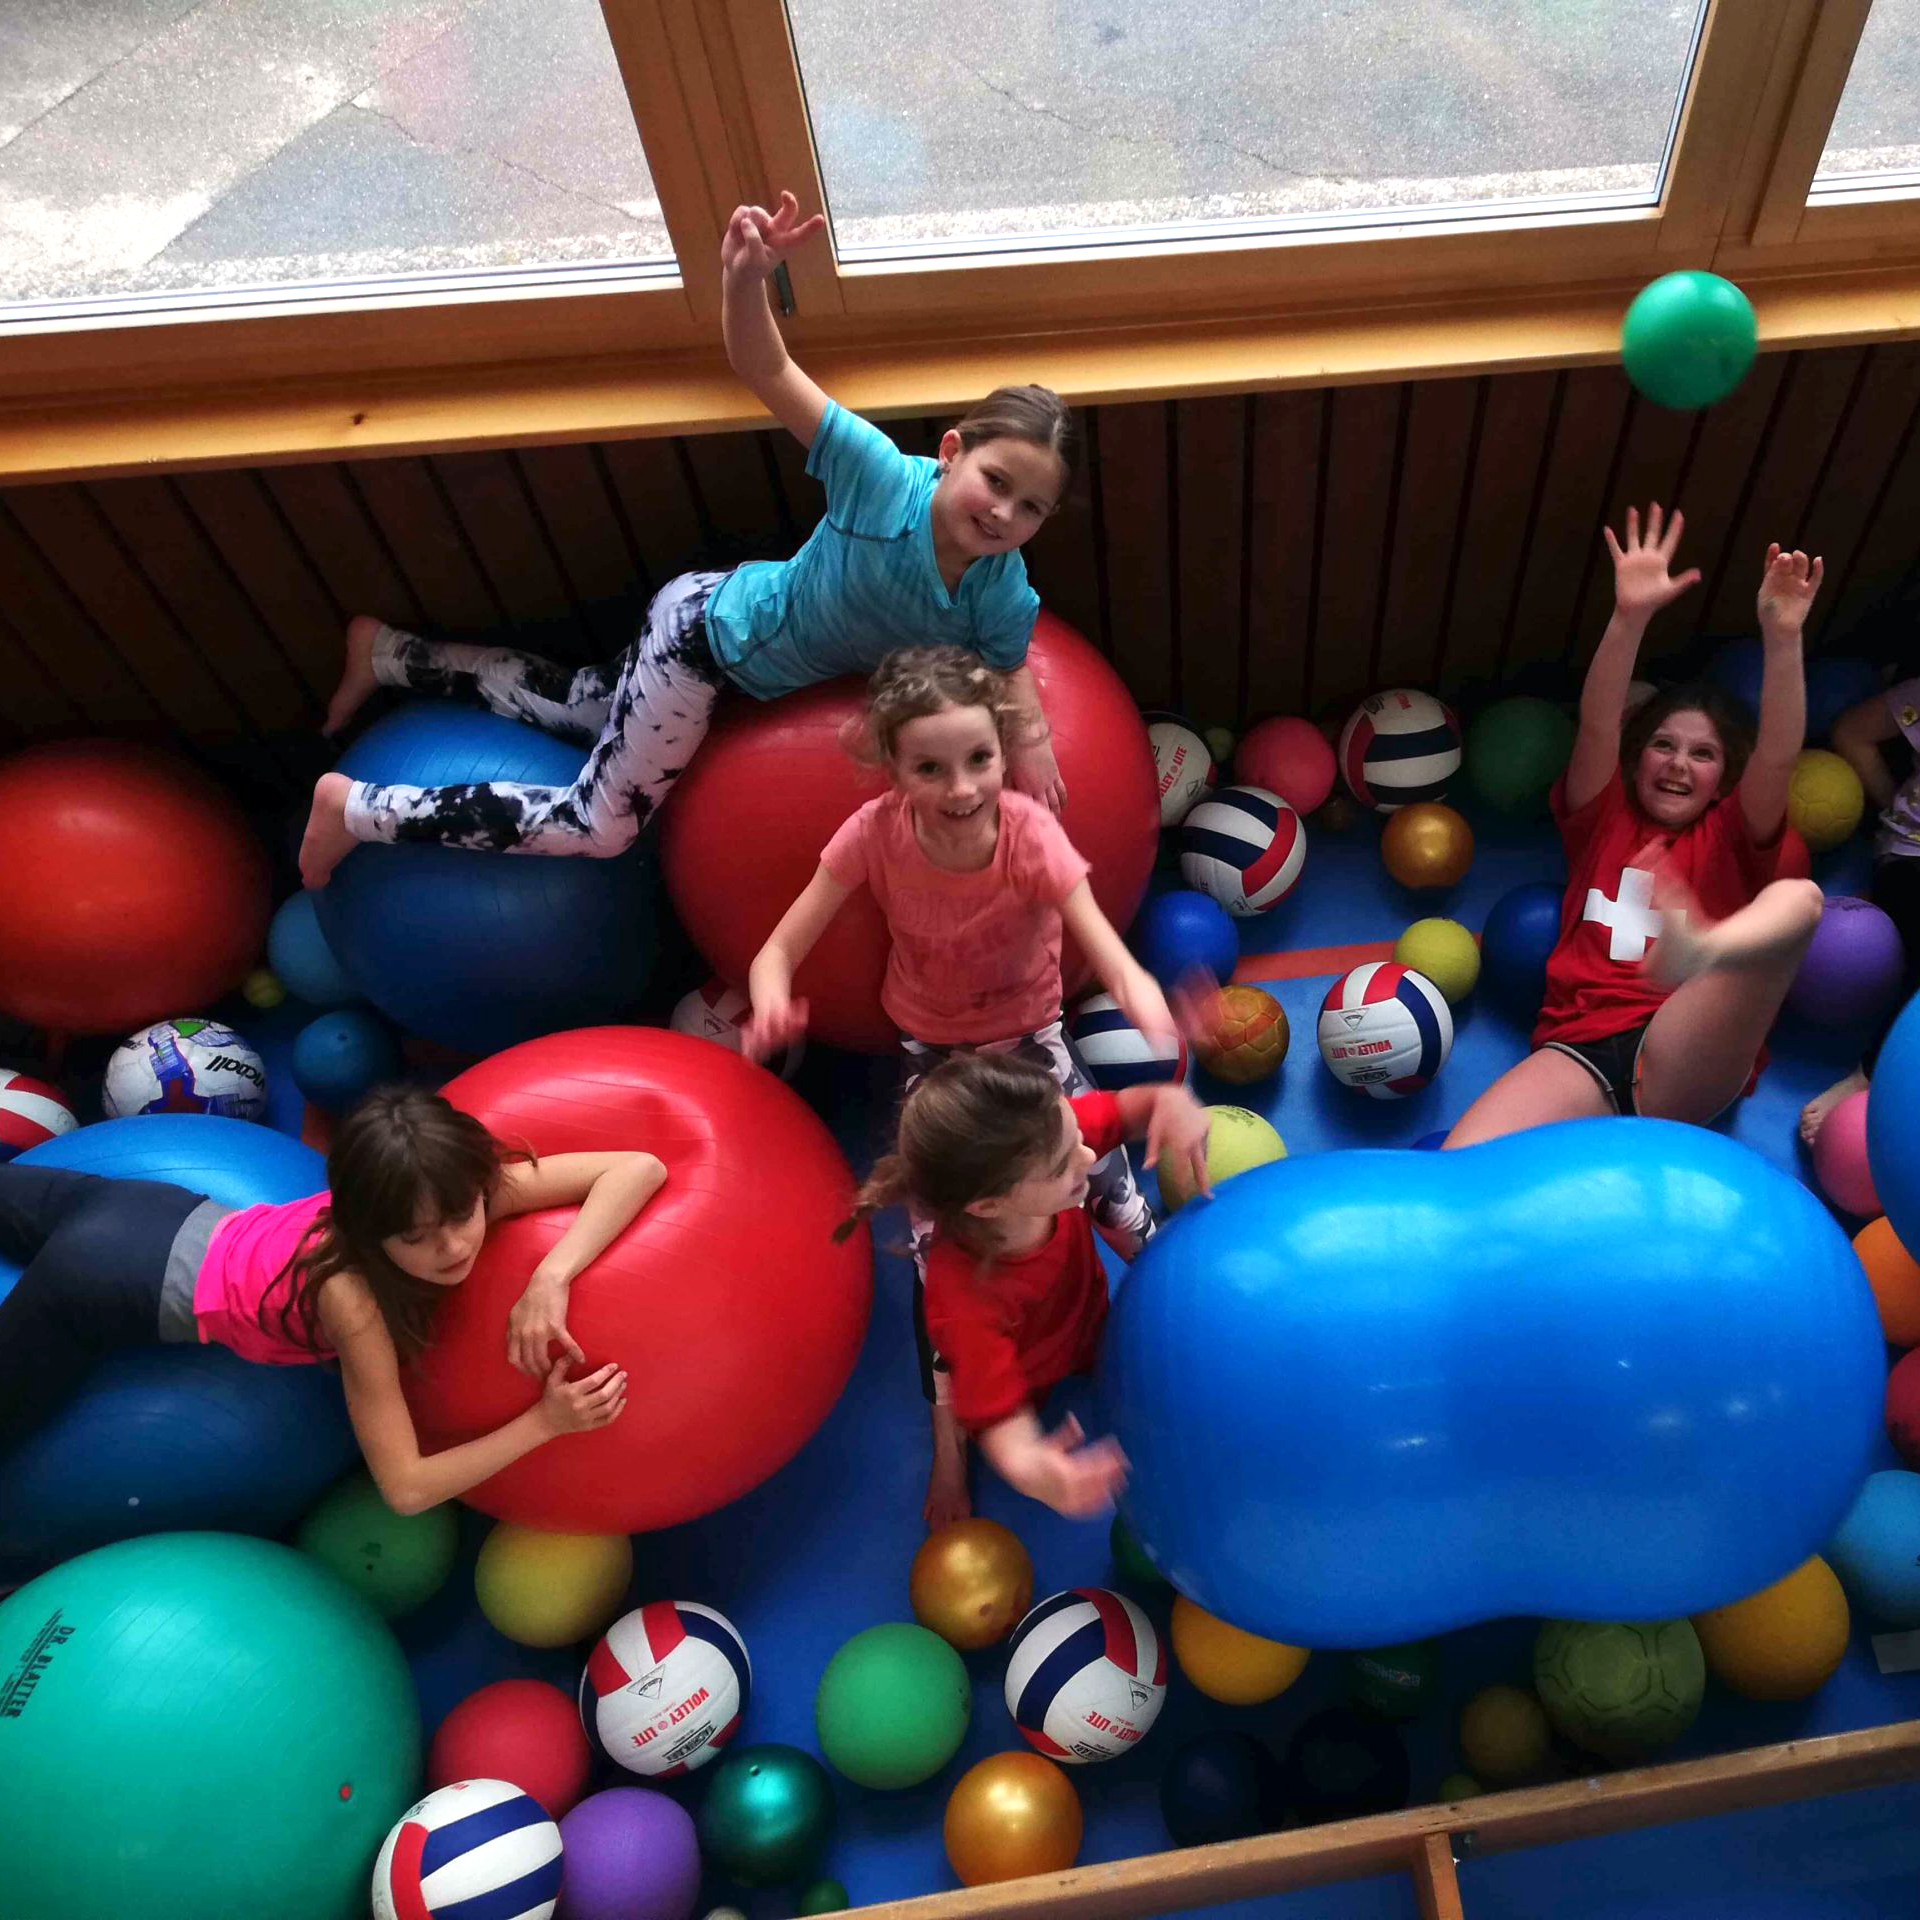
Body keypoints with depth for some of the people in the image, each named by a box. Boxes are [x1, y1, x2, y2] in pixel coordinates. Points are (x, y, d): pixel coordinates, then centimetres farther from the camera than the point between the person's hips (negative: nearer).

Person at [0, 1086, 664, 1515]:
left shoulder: (467, 1190, -29)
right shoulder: (353, 1294, -40)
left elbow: (639, 1169, -31)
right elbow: (406, 1488, -34)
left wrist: (551, 1277, -43)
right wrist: (546, 1420, -39)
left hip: (172, 1219, 6)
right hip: (112, 1284, -6)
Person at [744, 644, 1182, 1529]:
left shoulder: (1031, 835, -29)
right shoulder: (876, 833, -26)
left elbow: (1121, 968, -35)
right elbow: (780, 951, -23)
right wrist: (770, 1012, -48)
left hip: (1031, 1038, 0)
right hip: (931, 1051, 1)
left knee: (1120, 1205, -10)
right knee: (936, 1243, -5)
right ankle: (949, 1437, 16)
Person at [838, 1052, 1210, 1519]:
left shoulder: (1046, 1137, -38)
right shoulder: (966, 1300, -49)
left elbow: (1127, 1109, -20)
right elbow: (1006, 1425, -46)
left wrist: (1171, 1101, -46)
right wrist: (1026, 1471, -71)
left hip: (1090, 1325, 5)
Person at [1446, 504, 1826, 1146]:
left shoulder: (1732, 838, 21)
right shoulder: (1605, 820, 22)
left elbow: (1778, 758, 2)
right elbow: (1597, 727, 4)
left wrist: (1782, 636, -13)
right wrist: (1630, 616, -11)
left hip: (1688, 1060, 0)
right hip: (1580, 1051, 0)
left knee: (1800, 896, -29)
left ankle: (1696, 951, -58)